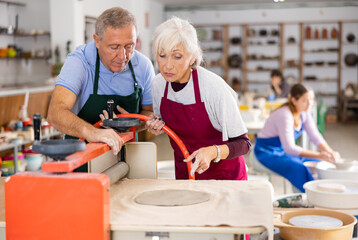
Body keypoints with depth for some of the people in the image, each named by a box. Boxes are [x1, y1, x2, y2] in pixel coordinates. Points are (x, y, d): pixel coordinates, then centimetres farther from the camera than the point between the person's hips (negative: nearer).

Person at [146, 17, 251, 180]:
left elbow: (243, 143, -20)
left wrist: (213, 152, -37)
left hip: (224, 175, -4)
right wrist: (158, 126, -11)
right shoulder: (158, 84, -10)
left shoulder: (214, 87, -26)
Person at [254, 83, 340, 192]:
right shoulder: (284, 115, -27)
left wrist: (331, 152, -20)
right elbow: (290, 149, -31)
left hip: (283, 151, 9)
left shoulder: (304, 113, -1)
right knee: (300, 169, -32)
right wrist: (320, 155, -33)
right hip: (267, 152, -9)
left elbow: (315, 136, -1)